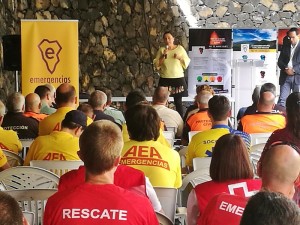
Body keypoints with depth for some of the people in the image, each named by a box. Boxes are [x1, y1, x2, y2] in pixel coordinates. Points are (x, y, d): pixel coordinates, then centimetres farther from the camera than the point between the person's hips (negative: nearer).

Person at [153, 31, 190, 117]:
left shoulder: (180, 48, 4)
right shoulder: (161, 50, 5)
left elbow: (187, 62, 5)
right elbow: (157, 65, 0)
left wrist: (179, 58, -12)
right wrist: (163, 56, -13)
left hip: (178, 79, 0)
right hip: (165, 79, 0)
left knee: (178, 102, 3)